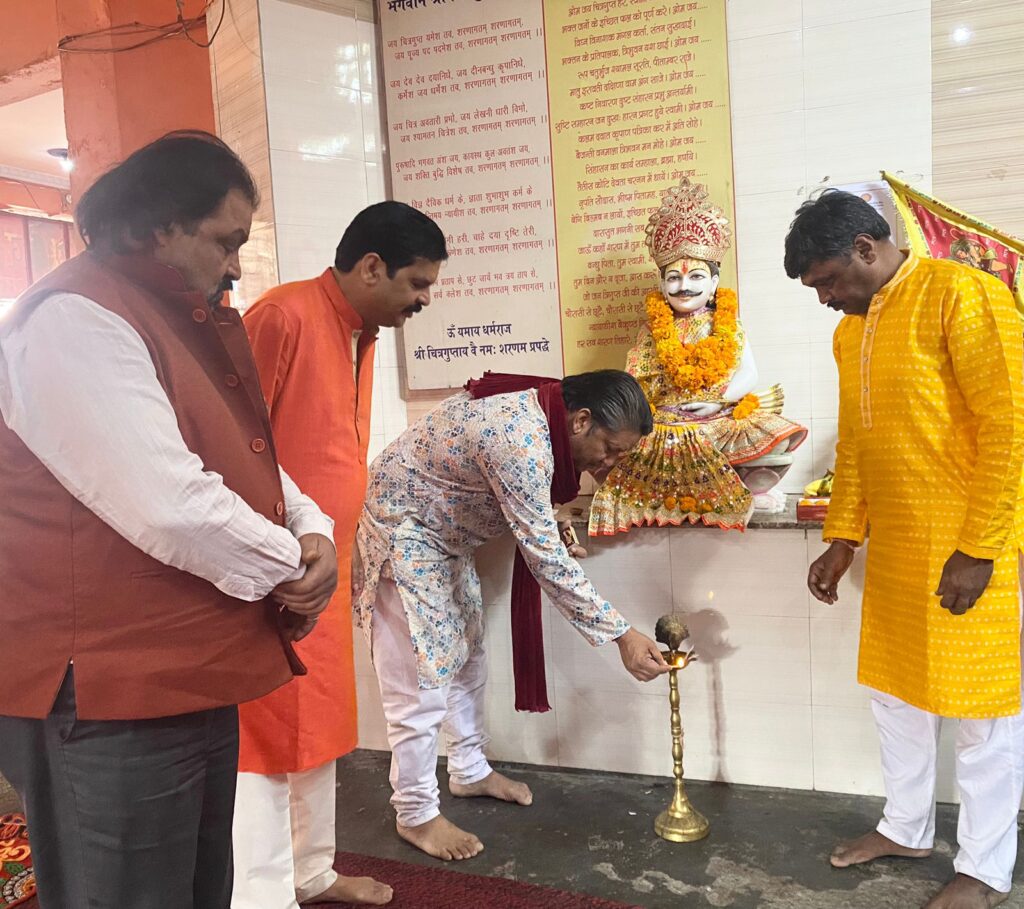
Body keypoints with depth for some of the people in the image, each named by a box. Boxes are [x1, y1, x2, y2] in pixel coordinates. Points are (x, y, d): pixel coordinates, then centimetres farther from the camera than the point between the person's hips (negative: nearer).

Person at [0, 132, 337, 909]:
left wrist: (313, 532, -4)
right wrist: (289, 567, -12)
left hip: (191, 679, 10)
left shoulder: (188, 322, 14)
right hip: (109, 701, -10)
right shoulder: (76, 321, -19)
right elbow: (168, 507, -29)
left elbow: (248, 457, 16)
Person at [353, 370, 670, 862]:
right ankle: (416, 815, 15)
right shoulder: (522, 441, -33)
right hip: (399, 531, -10)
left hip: (442, 532, 10)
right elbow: (546, 558, -31)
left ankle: (470, 771, 36)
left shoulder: (537, 410, -5)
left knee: (465, 654, 18)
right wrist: (621, 635, -27)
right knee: (421, 674, -3)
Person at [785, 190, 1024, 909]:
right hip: (894, 547, 8)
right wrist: (842, 539, 11)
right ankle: (906, 827, 35)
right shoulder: (851, 331, 12)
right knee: (895, 689, 16)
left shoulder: (962, 295, -12)